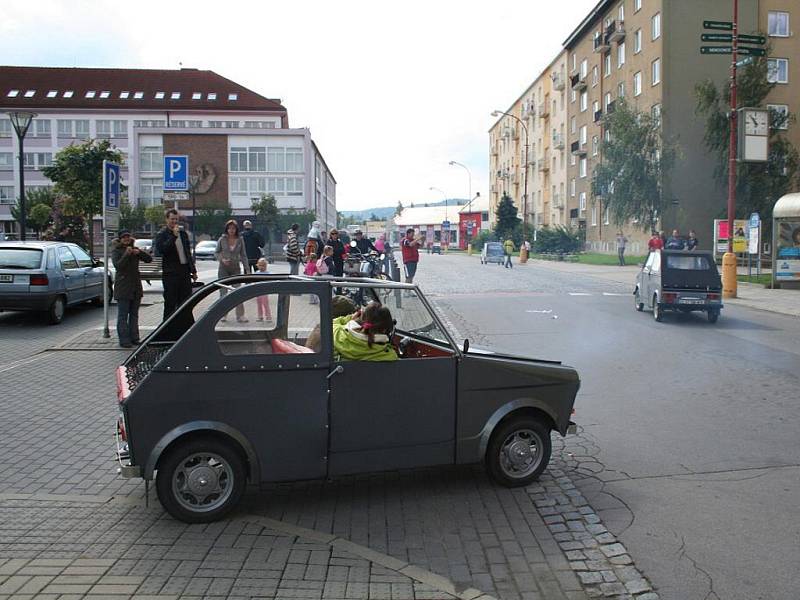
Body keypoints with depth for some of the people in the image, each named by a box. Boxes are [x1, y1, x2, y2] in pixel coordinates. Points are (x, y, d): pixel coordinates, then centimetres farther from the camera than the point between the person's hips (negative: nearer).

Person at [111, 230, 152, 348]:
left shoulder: (134, 250, 12)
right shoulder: (116, 251, -2)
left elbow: (149, 259, 4)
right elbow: (118, 265, -17)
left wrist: (139, 253, -12)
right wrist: (126, 254, -24)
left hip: (136, 286, 5)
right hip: (123, 287, -5)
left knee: (134, 314, 11)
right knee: (123, 315, -4)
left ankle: (134, 338, 18)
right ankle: (124, 340, -2)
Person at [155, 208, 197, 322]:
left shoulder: (183, 233, 15)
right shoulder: (162, 235, -3)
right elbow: (161, 250, -22)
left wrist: (193, 270, 18)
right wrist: (173, 236, -22)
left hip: (185, 272, 5)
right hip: (170, 273, -5)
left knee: (186, 302, 9)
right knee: (170, 303, -1)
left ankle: (189, 326, 15)